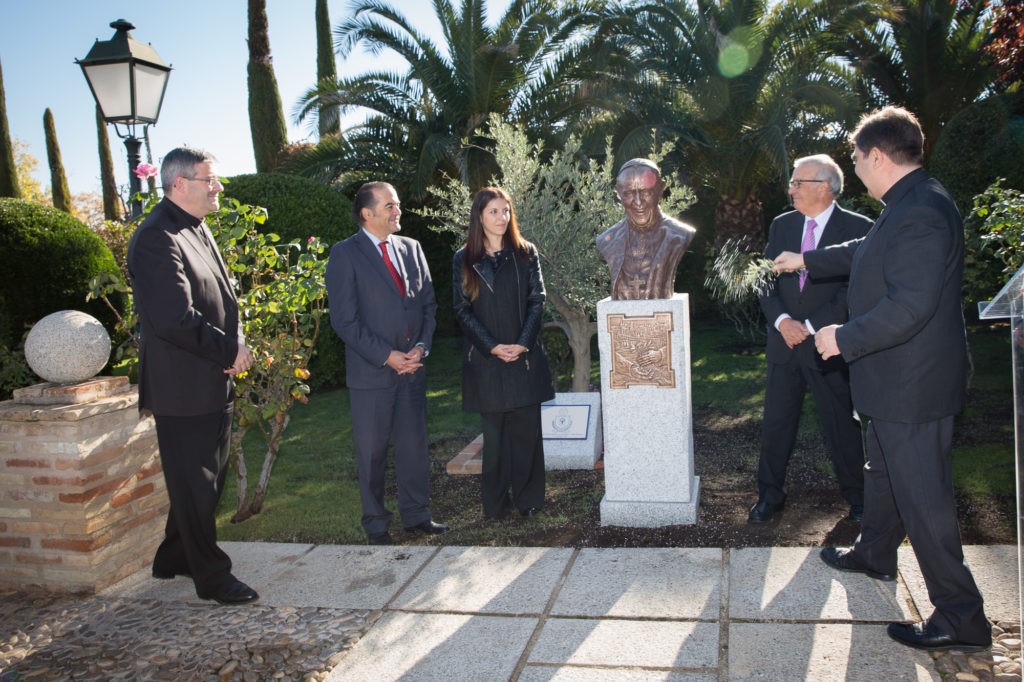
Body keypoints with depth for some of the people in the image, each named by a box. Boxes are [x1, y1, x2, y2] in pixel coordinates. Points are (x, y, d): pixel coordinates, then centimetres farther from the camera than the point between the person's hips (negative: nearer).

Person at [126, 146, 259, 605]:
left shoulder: (198, 230, 14)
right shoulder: (157, 239, -18)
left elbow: (222, 297, 18)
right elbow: (175, 319, -25)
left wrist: (235, 344, -1)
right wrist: (230, 349, -14)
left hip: (214, 383, 10)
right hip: (182, 387, -10)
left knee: (208, 479, 20)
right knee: (194, 486, 3)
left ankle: (173, 558, 37)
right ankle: (211, 576, 17)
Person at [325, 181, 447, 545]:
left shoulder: (412, 248, 10)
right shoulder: (345, 254, -7)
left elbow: (428, 303, 12)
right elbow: (344, 319, -12)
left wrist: (421, 346, -3)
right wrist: (387, 356, -15)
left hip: (412, 367, 5)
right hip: (371, 372, -4)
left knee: (414, 445, 11)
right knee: (372, 451, 7)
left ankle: (416, 514, 26)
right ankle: (375, 523, 23)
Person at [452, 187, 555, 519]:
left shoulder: (526, 253, 5)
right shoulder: (464, 259, 3)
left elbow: (537, 300, 2)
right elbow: (462, 308, -1)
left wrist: (523, 343, -10)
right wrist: (493, 346, -10)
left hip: (525, 355, 1)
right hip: (485, 358, -1)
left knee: (527, 427, 3)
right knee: (494, 432, 3)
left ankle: (528, 498, 15)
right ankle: (496, 502, 14)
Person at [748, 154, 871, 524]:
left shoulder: (857, 229, -7)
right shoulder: (781, 225, 8)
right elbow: (766, 281, 6)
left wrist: (811, 326, -15)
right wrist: (781, 320, -10)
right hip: (784, 343, 4)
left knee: (842, 425, 8)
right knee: (776, 423, 9)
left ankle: (857, 497, 26)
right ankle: (770, 495, 23)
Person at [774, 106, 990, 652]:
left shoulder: (921, 213, -25)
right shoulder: (906, 208, 9)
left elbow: (911, 305, -31)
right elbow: (864, 254, 27)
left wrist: (845, 338, -21)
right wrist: (807, 260, 37)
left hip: (913, 384, -11)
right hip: (895, 381, 11)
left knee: (921, 496, -2)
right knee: (883, 472, 26)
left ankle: (960, 617, 10)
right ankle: (874, 554, 46)